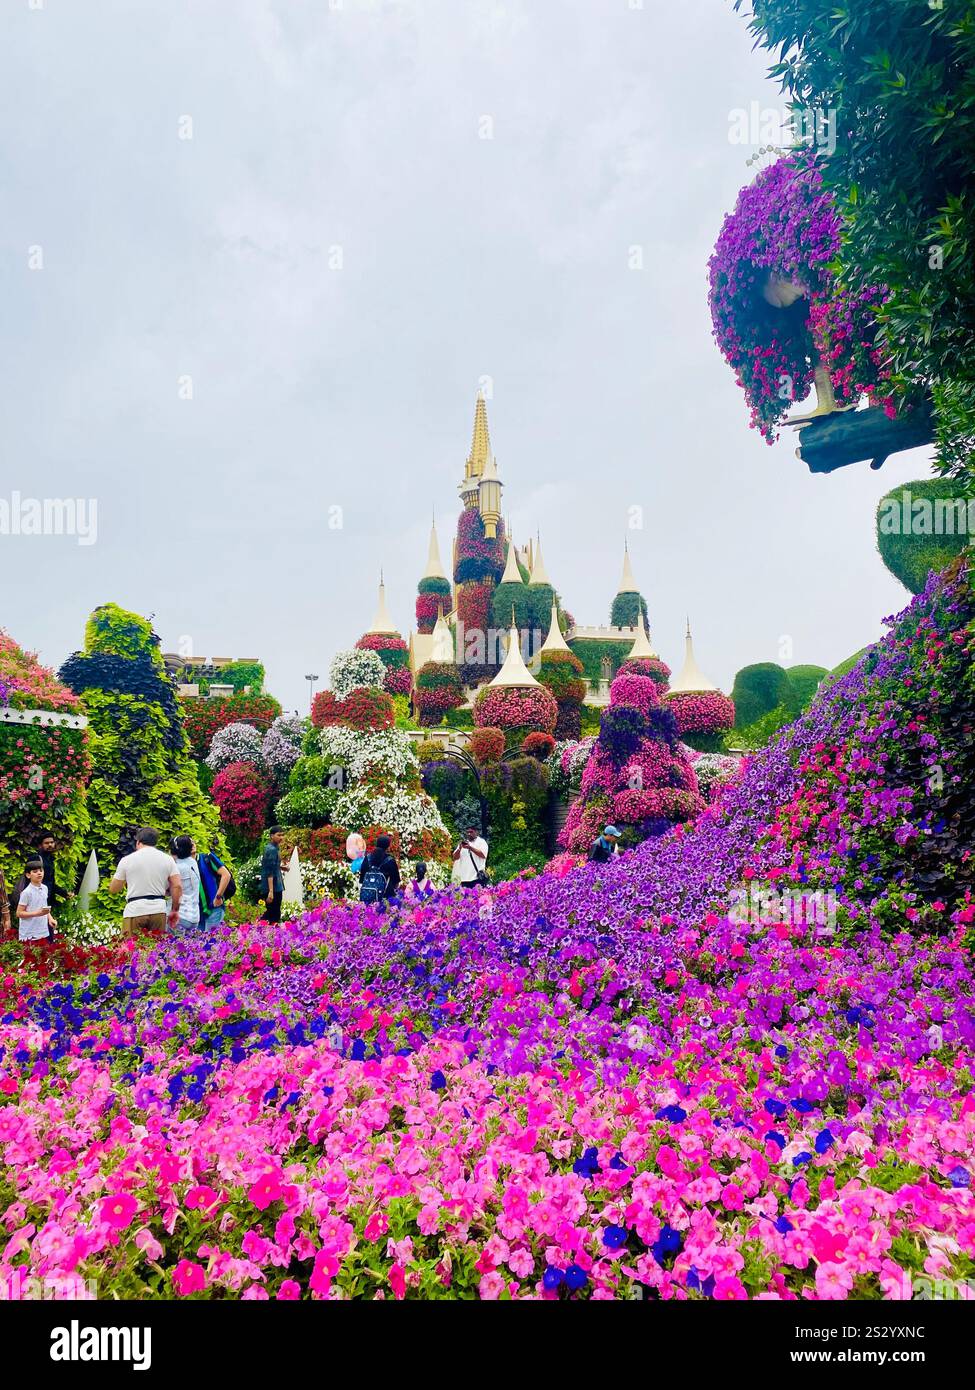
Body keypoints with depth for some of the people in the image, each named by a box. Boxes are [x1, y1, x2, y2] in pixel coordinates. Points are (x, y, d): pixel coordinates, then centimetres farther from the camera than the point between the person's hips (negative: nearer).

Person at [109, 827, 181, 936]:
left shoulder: (127, 860, 2)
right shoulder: (168, 859, 7)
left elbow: (113, 889, 10)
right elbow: (177, 887, 1)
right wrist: (175, 910, 9)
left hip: (134, 911, -2)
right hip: (158, 911, 2)